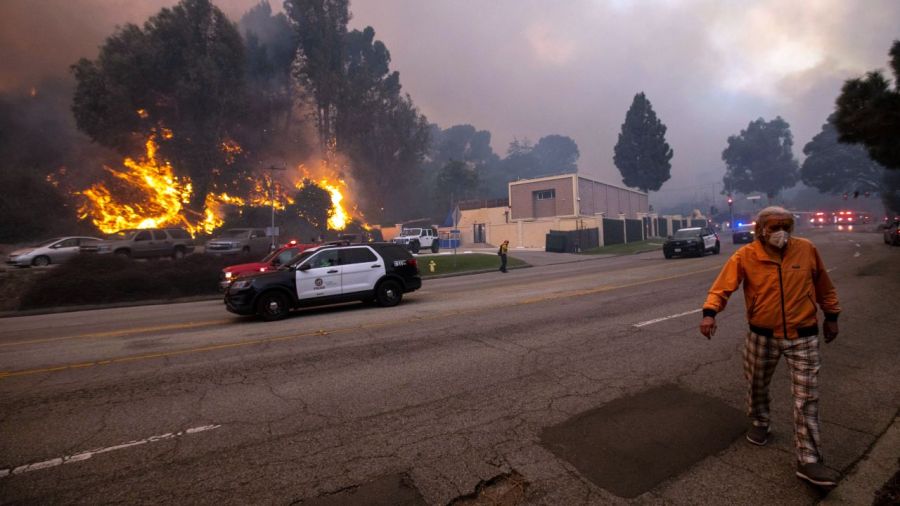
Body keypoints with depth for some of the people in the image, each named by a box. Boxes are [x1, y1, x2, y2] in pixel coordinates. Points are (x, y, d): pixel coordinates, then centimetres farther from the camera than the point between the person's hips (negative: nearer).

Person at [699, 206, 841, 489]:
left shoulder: (806, 250, -5)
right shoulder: (745, 257, -12)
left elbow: (823, 286, 9)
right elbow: (722, 286, -17)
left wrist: (831, 316, 14)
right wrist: (709, 312, -34)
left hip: (803, 336, 1)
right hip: (763, 336, 0)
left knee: (807, 398, 1)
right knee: (758, 386, 18)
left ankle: (808, 461, 9)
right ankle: (759, 424, 45)